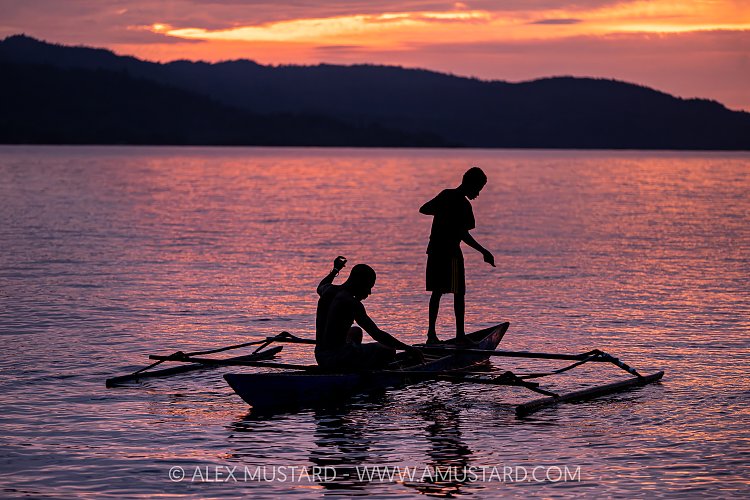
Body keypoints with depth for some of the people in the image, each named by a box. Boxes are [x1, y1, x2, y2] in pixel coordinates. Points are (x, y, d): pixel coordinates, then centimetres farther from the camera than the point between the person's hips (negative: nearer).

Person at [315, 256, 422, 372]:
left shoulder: (328, 291, 7)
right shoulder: (352, 304, -18)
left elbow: (320, 287, 38)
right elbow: (377, 335, -22)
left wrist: (335, 270, 51)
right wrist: (408, 348, -18)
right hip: (335, 360, -10)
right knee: (388, 351, -14)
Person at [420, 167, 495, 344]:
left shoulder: (445, 194, 8)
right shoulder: (463, 204, -14)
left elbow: (423, 209, 20)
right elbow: (463, 234, -21)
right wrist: (484, 252, -18)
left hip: (434, 250, 7)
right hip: (451, 252, -7)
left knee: (437, 291, 11)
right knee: (459, 293, 0)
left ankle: (431, 333, 8)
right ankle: (460, 334, 0)